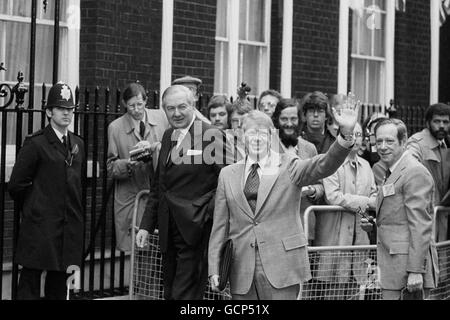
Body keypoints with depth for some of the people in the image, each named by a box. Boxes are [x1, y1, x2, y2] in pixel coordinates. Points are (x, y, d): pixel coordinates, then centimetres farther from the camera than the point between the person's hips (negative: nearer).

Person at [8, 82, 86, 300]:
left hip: (70, 225, 5)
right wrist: (33, 208, 2)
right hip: (40, 226, -5)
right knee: (30, 281, -2)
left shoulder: (78, 144, 11)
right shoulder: (35, 143, -7)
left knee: (59, 284, 10)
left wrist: (72, 208, 12)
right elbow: (16, 184, -7)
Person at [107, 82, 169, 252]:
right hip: (131, 198, -1)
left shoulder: (162, 118, 6)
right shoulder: (115, 128, 4)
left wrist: (155, 147, -12)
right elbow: (110, 168, 6)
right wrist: (127, 164, -15)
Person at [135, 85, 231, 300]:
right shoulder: (168, 137, 14)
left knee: (184, 294, -8)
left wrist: (208, 214, -18)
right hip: (169, 231, 8)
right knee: (169, 293, 14)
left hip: (196, 231, -7)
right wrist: (146, 225, 15)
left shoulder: (212, 136, -10)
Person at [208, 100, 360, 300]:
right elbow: (220, 225, 11)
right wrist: (214, 269, 6)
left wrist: (346, 134, -32)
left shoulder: (289, 167, 3)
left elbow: (324, 165, -14)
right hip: (242, 272, 3)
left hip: (282, 267, -3)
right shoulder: (228, 175, 11)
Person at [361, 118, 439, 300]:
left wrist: (416, 271, -20)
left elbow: (420, 226, -17)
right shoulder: (391, 172, 19)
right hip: (392, 265, 9)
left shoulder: (415, 172, -12)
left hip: (406, 263, -9)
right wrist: (373, 225, 5)